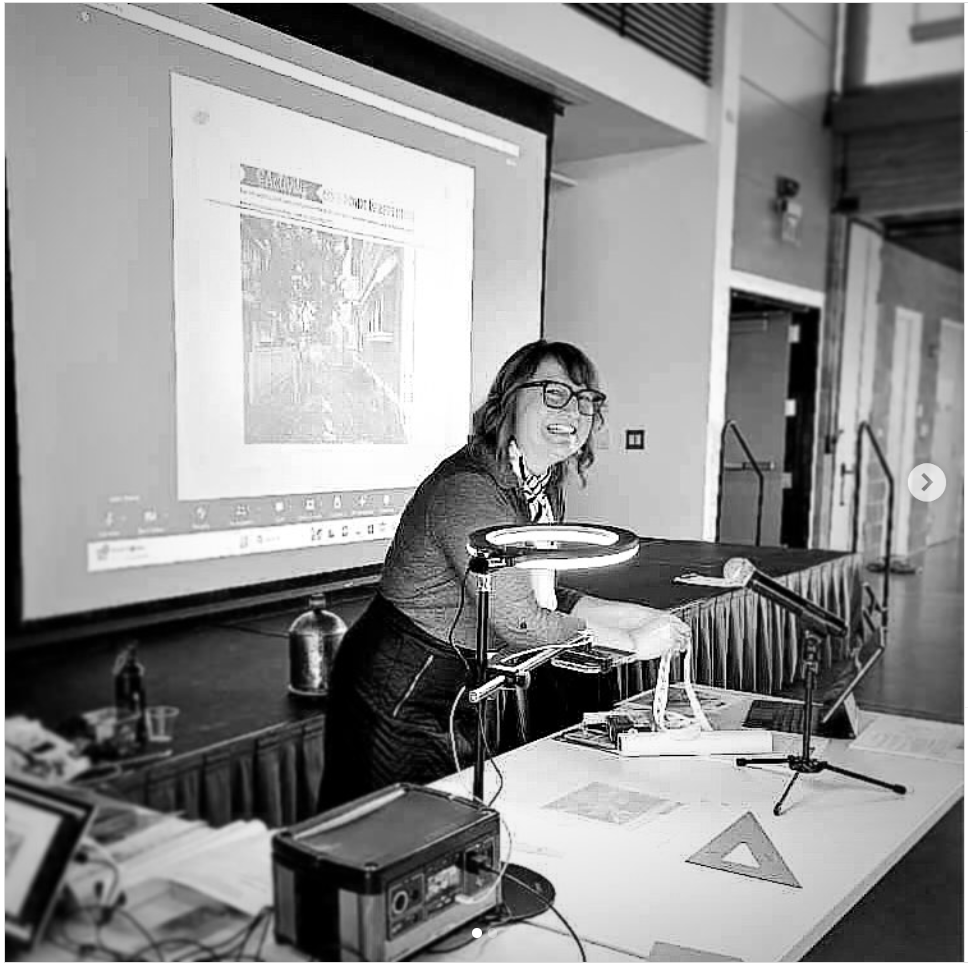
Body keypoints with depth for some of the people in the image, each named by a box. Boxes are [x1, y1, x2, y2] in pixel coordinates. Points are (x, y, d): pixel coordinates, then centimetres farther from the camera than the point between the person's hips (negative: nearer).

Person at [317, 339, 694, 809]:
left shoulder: (545, 488, 4)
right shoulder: (467, 488, -26)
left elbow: (544, 596, 11)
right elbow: (519, 621, -28)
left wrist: (640, 615, 1)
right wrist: (634, 642, -19)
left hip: (461, 696, 9)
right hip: (401, 696, -9)